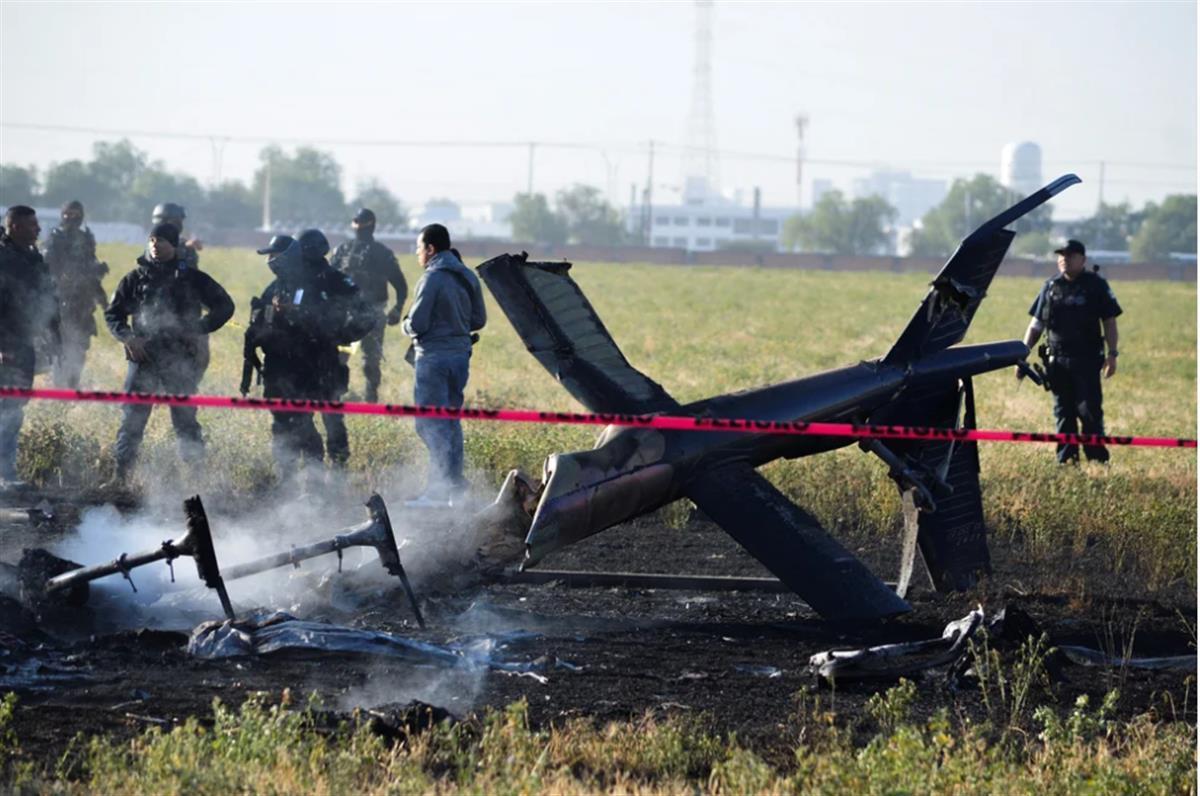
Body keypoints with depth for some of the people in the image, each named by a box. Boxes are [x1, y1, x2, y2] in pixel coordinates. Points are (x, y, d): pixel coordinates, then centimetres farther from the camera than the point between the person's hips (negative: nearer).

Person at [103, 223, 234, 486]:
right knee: (131, 419, -3)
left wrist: (199, 331, -3)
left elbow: (224, 306, 10)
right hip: (143, 358, 1)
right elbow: (113, 312, 13)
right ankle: (121, 475, -1)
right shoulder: (136, 278, 8)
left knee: (185, 419, 2)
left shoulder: (192, 278, 5)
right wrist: (127, 338, -5)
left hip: (181, 361, -1)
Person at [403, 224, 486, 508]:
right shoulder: (468, 277, 9)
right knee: (451, 421, 15)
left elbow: (417, 324, -17)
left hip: (433, 357, -8)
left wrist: (407, 326, 4)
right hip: (461, 354, 8)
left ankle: (439, 489, -11)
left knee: (430, 423, -5)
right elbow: (479, 319, 14)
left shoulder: (432, 279, -15)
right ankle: (453, 483, 17)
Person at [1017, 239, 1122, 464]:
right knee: (1063, 412, 6)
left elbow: (1109, 321, 1)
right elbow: (1036, 325, 14)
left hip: (1087, 360, -4)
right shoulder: (1051, 287, 11)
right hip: (1056, 360, 4)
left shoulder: (1096, 285, 1)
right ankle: (1066, 459, 11)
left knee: (1089, 410, -7)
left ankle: (1097, 458, -1)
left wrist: (1112, 354, -9)